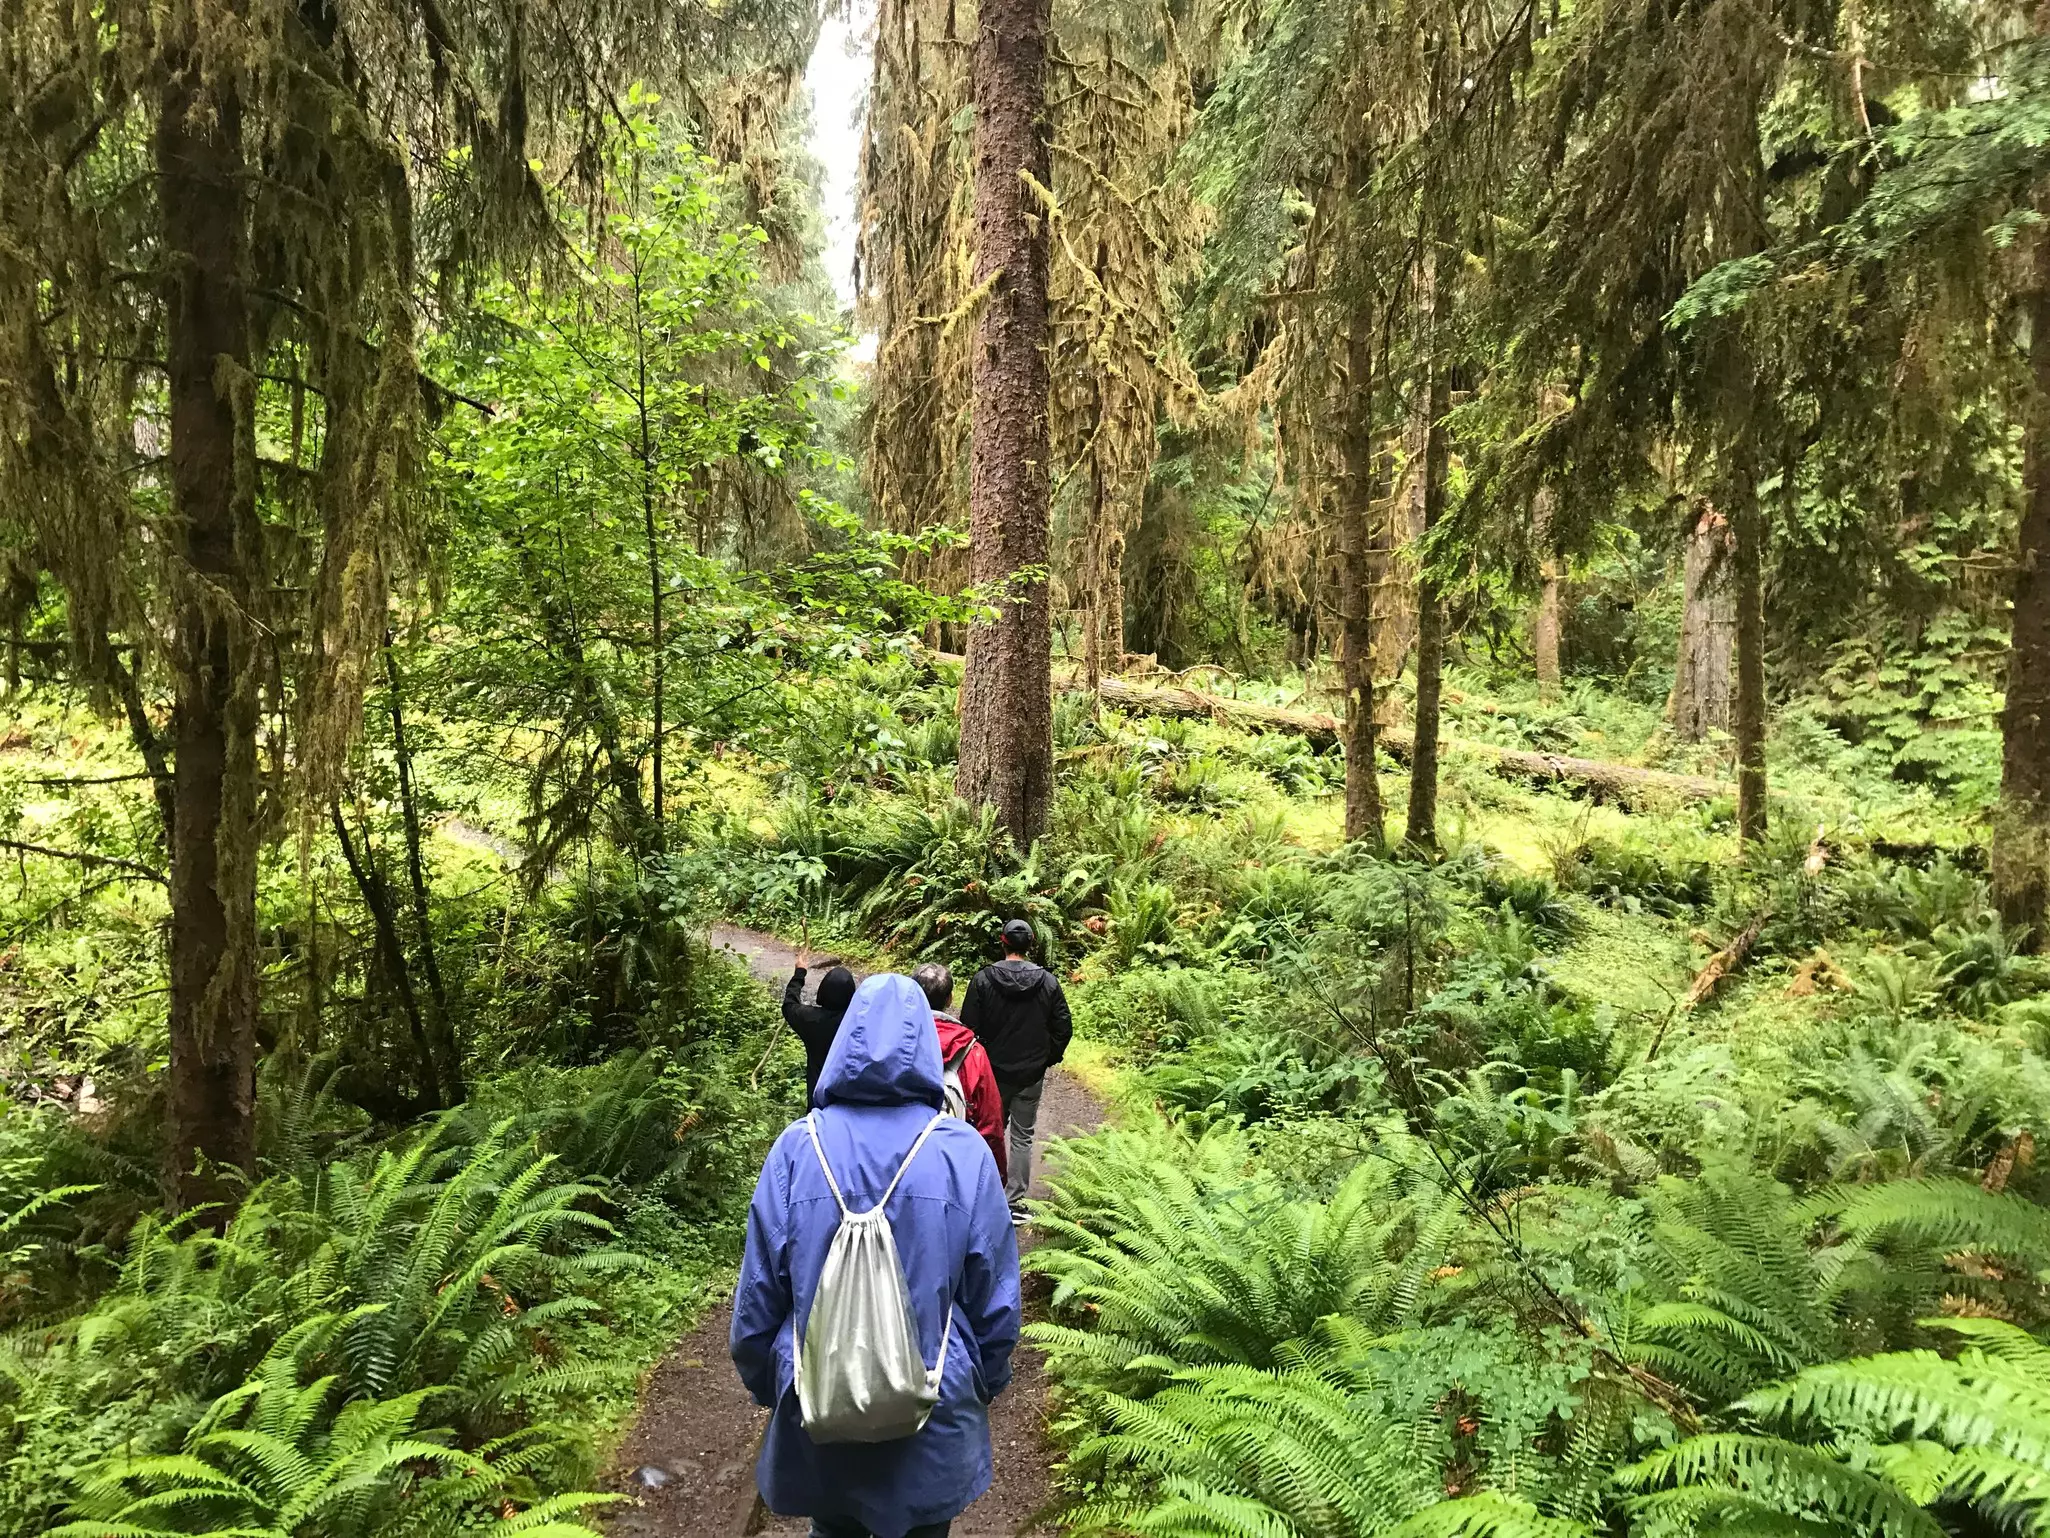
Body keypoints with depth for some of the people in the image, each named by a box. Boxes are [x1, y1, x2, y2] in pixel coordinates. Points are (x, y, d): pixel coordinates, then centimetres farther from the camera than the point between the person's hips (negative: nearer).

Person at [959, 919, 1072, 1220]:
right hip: (1032, 1074, 0)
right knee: (1023, 1137, 9)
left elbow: (969, 1027, -8)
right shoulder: (1048, 982, -7)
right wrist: (1048, 1058, 12)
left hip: (993, 1071, 0)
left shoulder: (983, 980, -11)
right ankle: (1014, 1203, 11)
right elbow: (1064, 1027, -2)